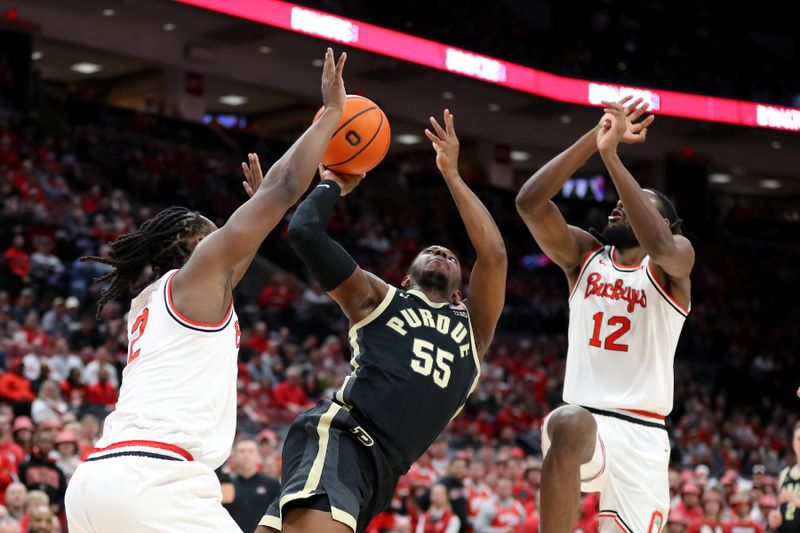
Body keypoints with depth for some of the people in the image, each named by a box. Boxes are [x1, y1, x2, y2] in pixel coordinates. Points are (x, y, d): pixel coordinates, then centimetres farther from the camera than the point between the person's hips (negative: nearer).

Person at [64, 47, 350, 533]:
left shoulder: (147, 304, 28)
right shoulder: (195, 271, 7)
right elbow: (286, 187, 6)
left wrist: (262, 202, 55)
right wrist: (332, 110, 16)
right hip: (152, 479, -9)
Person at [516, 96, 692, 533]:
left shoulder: (674, 259, 3)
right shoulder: (584, 255, 11)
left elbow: (659, 247, -23)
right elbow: (530, 202, -5)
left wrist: (611, 154, -26)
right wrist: (595, 137, -12)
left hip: (642, 434, 0)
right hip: (583, 419, 0)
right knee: (569, 425, -36)